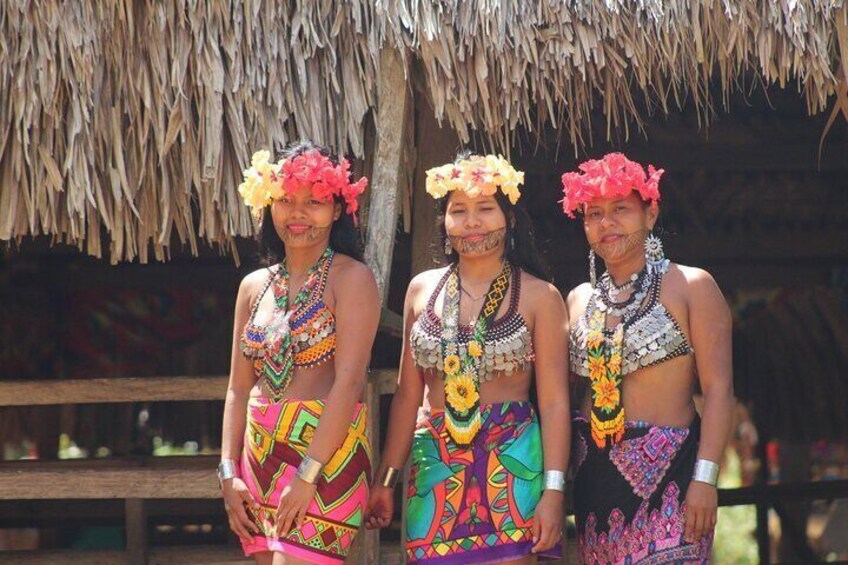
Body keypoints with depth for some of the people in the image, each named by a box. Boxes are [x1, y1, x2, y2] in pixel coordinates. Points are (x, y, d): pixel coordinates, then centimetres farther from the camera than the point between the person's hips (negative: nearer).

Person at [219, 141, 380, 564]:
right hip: (259, 457, 6)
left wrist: (308, 474, -18)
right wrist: (229, 473, 5)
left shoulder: (351, 278, -3)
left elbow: (349, 381, -12)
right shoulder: (254, 286, 15)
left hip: (327, 454, -6)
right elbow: (239, 387, 15)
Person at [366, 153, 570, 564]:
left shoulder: (539, 296, 1)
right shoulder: (422, 290, 11)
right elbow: (408, 395, 14)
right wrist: (385, 480, 12)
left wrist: (553, 491, -11)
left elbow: (554, 402, -3)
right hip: (435, 465, 3)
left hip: (511, 465, -3)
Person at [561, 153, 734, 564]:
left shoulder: (690, 287, -1)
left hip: (667, 470, -5)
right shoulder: (579, 300, 14)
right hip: (594, 475, 5)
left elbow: (718, 388, -7)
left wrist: (705, 479, -15)